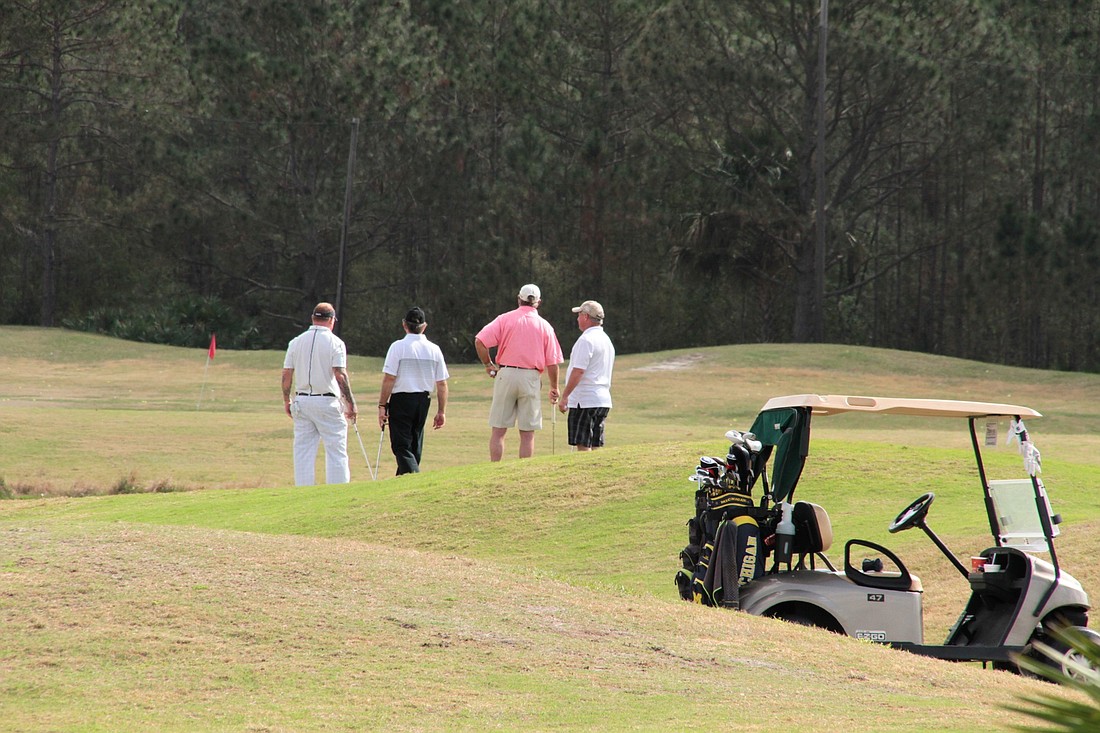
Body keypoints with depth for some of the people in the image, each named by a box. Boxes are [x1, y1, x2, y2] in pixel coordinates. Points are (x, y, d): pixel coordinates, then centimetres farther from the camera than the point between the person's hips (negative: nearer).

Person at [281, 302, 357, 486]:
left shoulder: (297, 341, 6)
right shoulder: (335, 342, -7)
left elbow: (286, 374, 6)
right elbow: (340, 375, -14)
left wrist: (286, 401, 16)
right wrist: (351, 403, -10)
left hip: (301, 401, 4)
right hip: (327, 402, -4)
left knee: (303, 452, 7)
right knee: (336, 451, -1)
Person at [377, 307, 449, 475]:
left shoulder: (398, 346, -9)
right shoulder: (434, 349, 3)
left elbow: (389, 379, -13)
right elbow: (442, 384, 4)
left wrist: (382, 405, -8)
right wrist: (441, 411, 10)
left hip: (401, 400, -5)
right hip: (423, 400, 5)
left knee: (401, 446, -4)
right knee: (415, 446, 17)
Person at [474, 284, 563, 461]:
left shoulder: (505, 319, 2)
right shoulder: (545, 326, 5)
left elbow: (480, 341, -9)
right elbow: (552, 362, 2)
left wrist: (488, 364, 4)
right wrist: (554, 388, 12)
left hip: (506, 374, 0)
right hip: (531, 378, 0)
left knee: (498, 431, 3)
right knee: (527, 434, 5)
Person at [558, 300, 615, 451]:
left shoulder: (586, 340, -12)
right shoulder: (606, 340, 18)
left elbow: (578, 371, -19)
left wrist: (564, 396, -17)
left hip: (584, 401, -9)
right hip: (604, 401, 9)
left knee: (583, 445, -10)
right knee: (595, 447, 9)